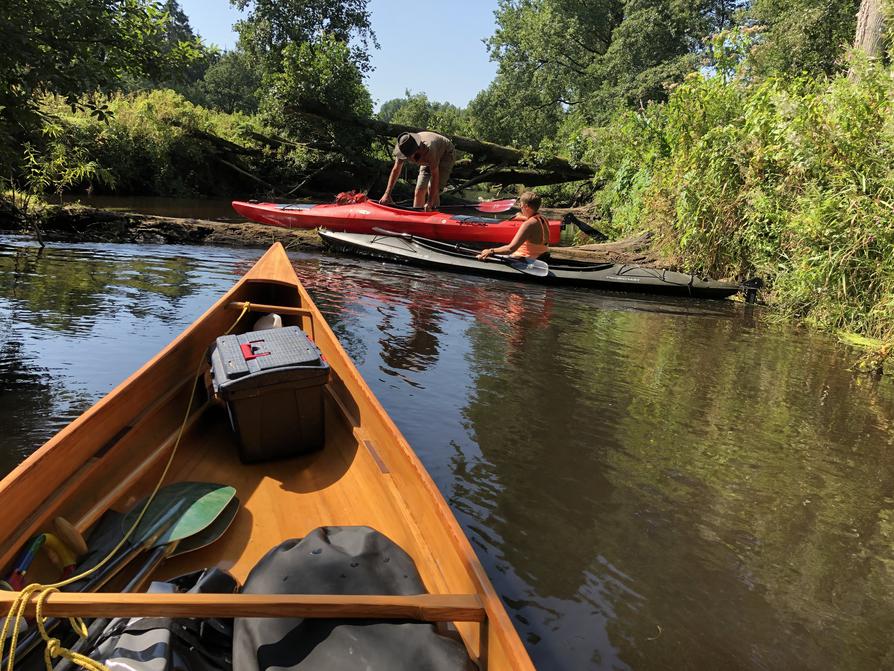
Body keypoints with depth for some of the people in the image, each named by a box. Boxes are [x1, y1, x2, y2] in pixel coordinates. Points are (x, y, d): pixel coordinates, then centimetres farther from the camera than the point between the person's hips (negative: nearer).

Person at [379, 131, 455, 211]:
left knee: (432, 189, -21)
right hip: (429, 161, 6)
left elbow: (435, 175, -39)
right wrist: (387, 194, -21)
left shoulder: (429, 150, -43)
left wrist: (430, 202, -41)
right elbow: (396, 170, -16)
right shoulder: (404, 148, -25)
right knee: (419, 190, -3)